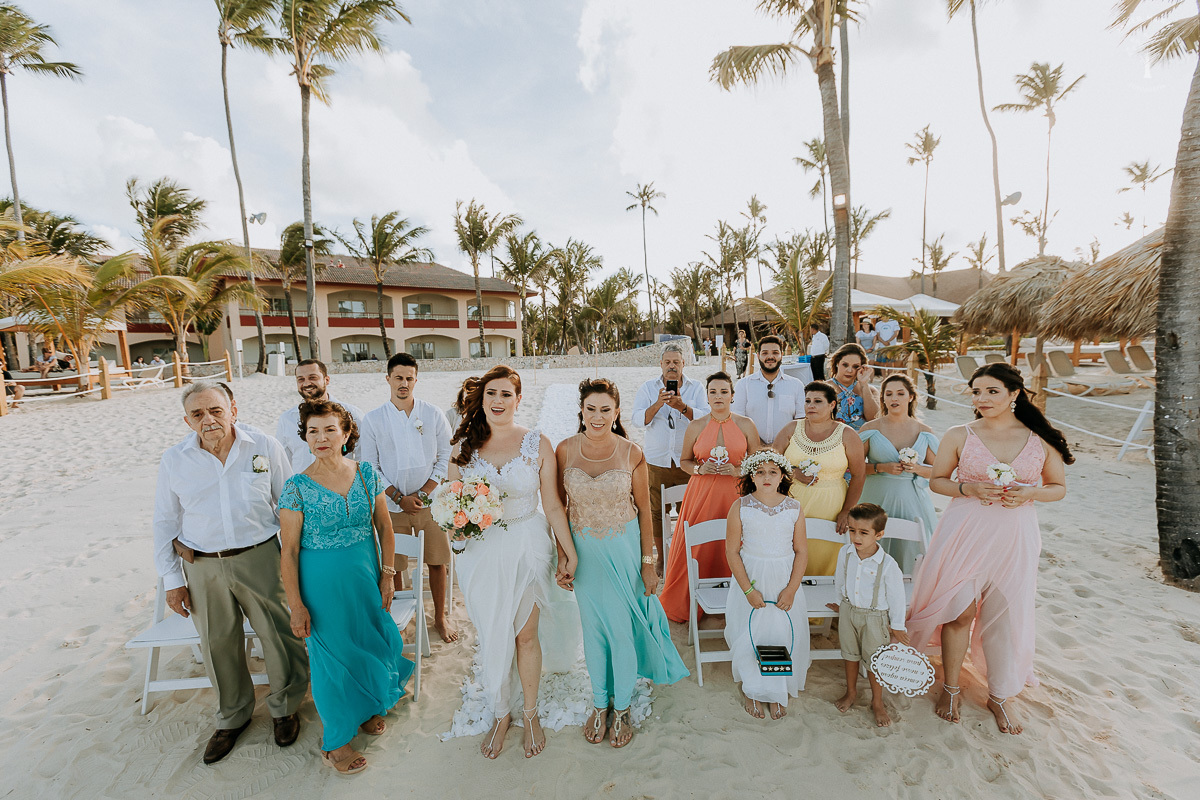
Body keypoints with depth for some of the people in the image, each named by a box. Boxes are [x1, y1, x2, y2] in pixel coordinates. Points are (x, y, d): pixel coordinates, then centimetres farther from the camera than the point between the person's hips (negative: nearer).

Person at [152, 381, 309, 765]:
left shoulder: (265, 447, -8)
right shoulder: (173, 461, -1)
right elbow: (165, 524, 8)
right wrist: (172, 580, 6)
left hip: (259, 558, -2)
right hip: (202, 567, 2)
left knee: (279, 635, 7)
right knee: (218, 645, 16)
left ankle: (284, 707, 34)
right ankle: (232, 717, 42)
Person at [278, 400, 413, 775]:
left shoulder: (366, 473, -7)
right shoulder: (297, 487, -14)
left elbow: (384, 528, 1)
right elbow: (289, 551, -10)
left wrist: (387, 575, 0)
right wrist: (296, 605, -9)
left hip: (365, 575, 3)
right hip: (322, 582, -3)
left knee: (370, 643, 17)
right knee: (333, 655, 11)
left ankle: (367, 707, 48)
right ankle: (334, 740, 36)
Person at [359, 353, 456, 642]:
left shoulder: (433, 414, 0)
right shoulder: (372, 420, -1)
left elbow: (446, 458, 1)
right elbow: (369, 466, -1)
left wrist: (422, 493, -8)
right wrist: (399, 497, -9)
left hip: (431, 501, 1)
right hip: (391, 504, 0)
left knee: (437, 560, 9)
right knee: (392, 565, 9)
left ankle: (440, 616, 27)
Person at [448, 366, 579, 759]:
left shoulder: (538, 444, -7)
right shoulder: (464, 446, -1)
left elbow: (553, 505, -4)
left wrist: (569, 553, -2)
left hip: (527, 548, -1)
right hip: (481, 552, 2)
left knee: (525, 634, 12)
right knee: (491, 636, 14)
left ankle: (530, 713, 39)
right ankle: (500, 714, 40)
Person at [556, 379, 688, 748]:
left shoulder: (631, 453, -10)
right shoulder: (565, 450, -7)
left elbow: (644, 509, -3)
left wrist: (648, 562, -1)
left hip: (624, 548, -1)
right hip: (584, 549, 2)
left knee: (622, 628, 9)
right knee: (593, 628, 15)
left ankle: (622, 707, 35)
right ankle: (600, 703, 40)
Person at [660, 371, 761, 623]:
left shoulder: (746, 425, 3)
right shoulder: (696, 426, 2)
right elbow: (684, 461, 10)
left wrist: (736, 470, -10)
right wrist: (700, 468, -9)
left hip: (735, 494, 0)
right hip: (702, 493, 0)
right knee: (696, 548, 1)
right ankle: (685, 604, 19)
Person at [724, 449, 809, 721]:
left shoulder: (794, 509, -6)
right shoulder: (740, 508, -11)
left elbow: (801, 551, -1)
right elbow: (732, 551, -8)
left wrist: (791, 590, -8)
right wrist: (748, 590, -11)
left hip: (784, 580, 1)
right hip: (750, 579, -1)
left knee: (784, 635, 7)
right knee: (750, 635, 8)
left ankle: (777, 691, 33)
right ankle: (751, 690, 34)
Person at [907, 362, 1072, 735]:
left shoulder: (1042, 439, 1)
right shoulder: (959, 436, -3)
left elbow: (1059, 487, 9)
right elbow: (936, 480, 4)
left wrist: (1029, 493, -11)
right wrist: (969, 488, -15)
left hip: (1014, 537, 2)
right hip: (965, 532, -1)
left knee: (1006, 616, 10)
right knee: (960, 612, 3)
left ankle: (999, 696, 33)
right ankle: (950, 688, 25)